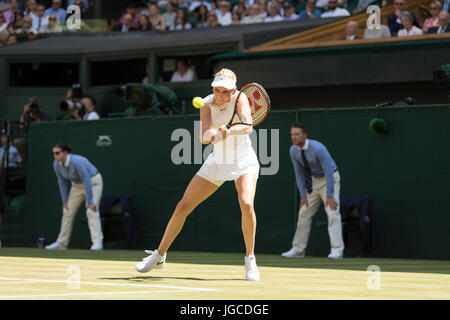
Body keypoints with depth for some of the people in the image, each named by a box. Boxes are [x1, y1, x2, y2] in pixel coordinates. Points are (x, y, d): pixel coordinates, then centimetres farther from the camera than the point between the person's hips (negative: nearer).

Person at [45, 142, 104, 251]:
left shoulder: (77, 162, -36)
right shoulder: (56, 164, -14)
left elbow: (87, 181, -34)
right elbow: (62, 182, -3)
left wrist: (90, 202, -34)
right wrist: (64, 201, -4)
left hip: (93, 182, -7)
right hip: (77, 185, 7)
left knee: (91, 211, -22)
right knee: (68, 212, 5)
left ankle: (97, 243, -28)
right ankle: (61, 243, 15)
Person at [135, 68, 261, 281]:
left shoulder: (240, 98, -18)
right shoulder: (207, 104, -10)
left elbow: (248, 126, -33)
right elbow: (203, 137, -22)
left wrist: (225, 131, -51)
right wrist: (209, 134, -46)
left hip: (243, 162, -3)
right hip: (217, 162, 3)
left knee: (246, 203, -29)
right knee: (183, 207, 1)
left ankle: (250, 259, -12)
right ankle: (159, 255, 18)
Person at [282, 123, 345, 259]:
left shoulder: (318, 148, -31)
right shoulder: (293, 151, -10)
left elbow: (328, 172, -29)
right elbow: (299, 173, -1)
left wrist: (329, 196, -31)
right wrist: (303, 194, -6)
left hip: (331, 179, -7)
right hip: (314, 181, 7)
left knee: (333, 213, -18)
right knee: (304, 213, 6)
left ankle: (337, 250, -22)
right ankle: (298, 250, 14)